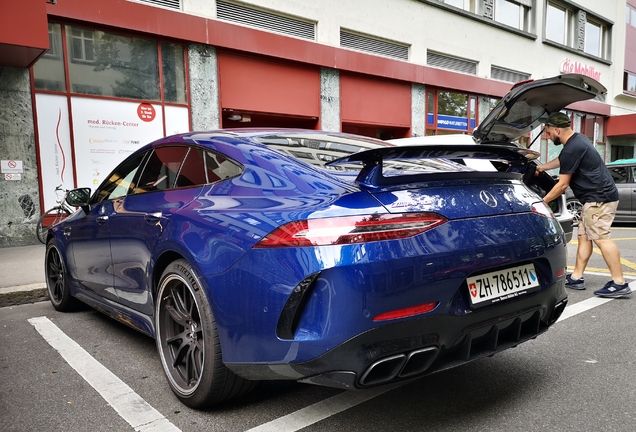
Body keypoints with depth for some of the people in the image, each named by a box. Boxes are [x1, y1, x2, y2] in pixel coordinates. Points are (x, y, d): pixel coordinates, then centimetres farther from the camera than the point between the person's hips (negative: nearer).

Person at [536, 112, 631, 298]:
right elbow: (561, 160, 34)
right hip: (596, 197, 11)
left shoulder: (572, 148, -19)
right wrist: (542, 167, 42)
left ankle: (619, 283, -9)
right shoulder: (577, 139, 13)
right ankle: (576, 278, 14)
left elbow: (563, 184, -15)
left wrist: (542, 201, -5)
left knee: (600, 238, -12)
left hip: (599, 197, -11)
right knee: (584, 236, 10)